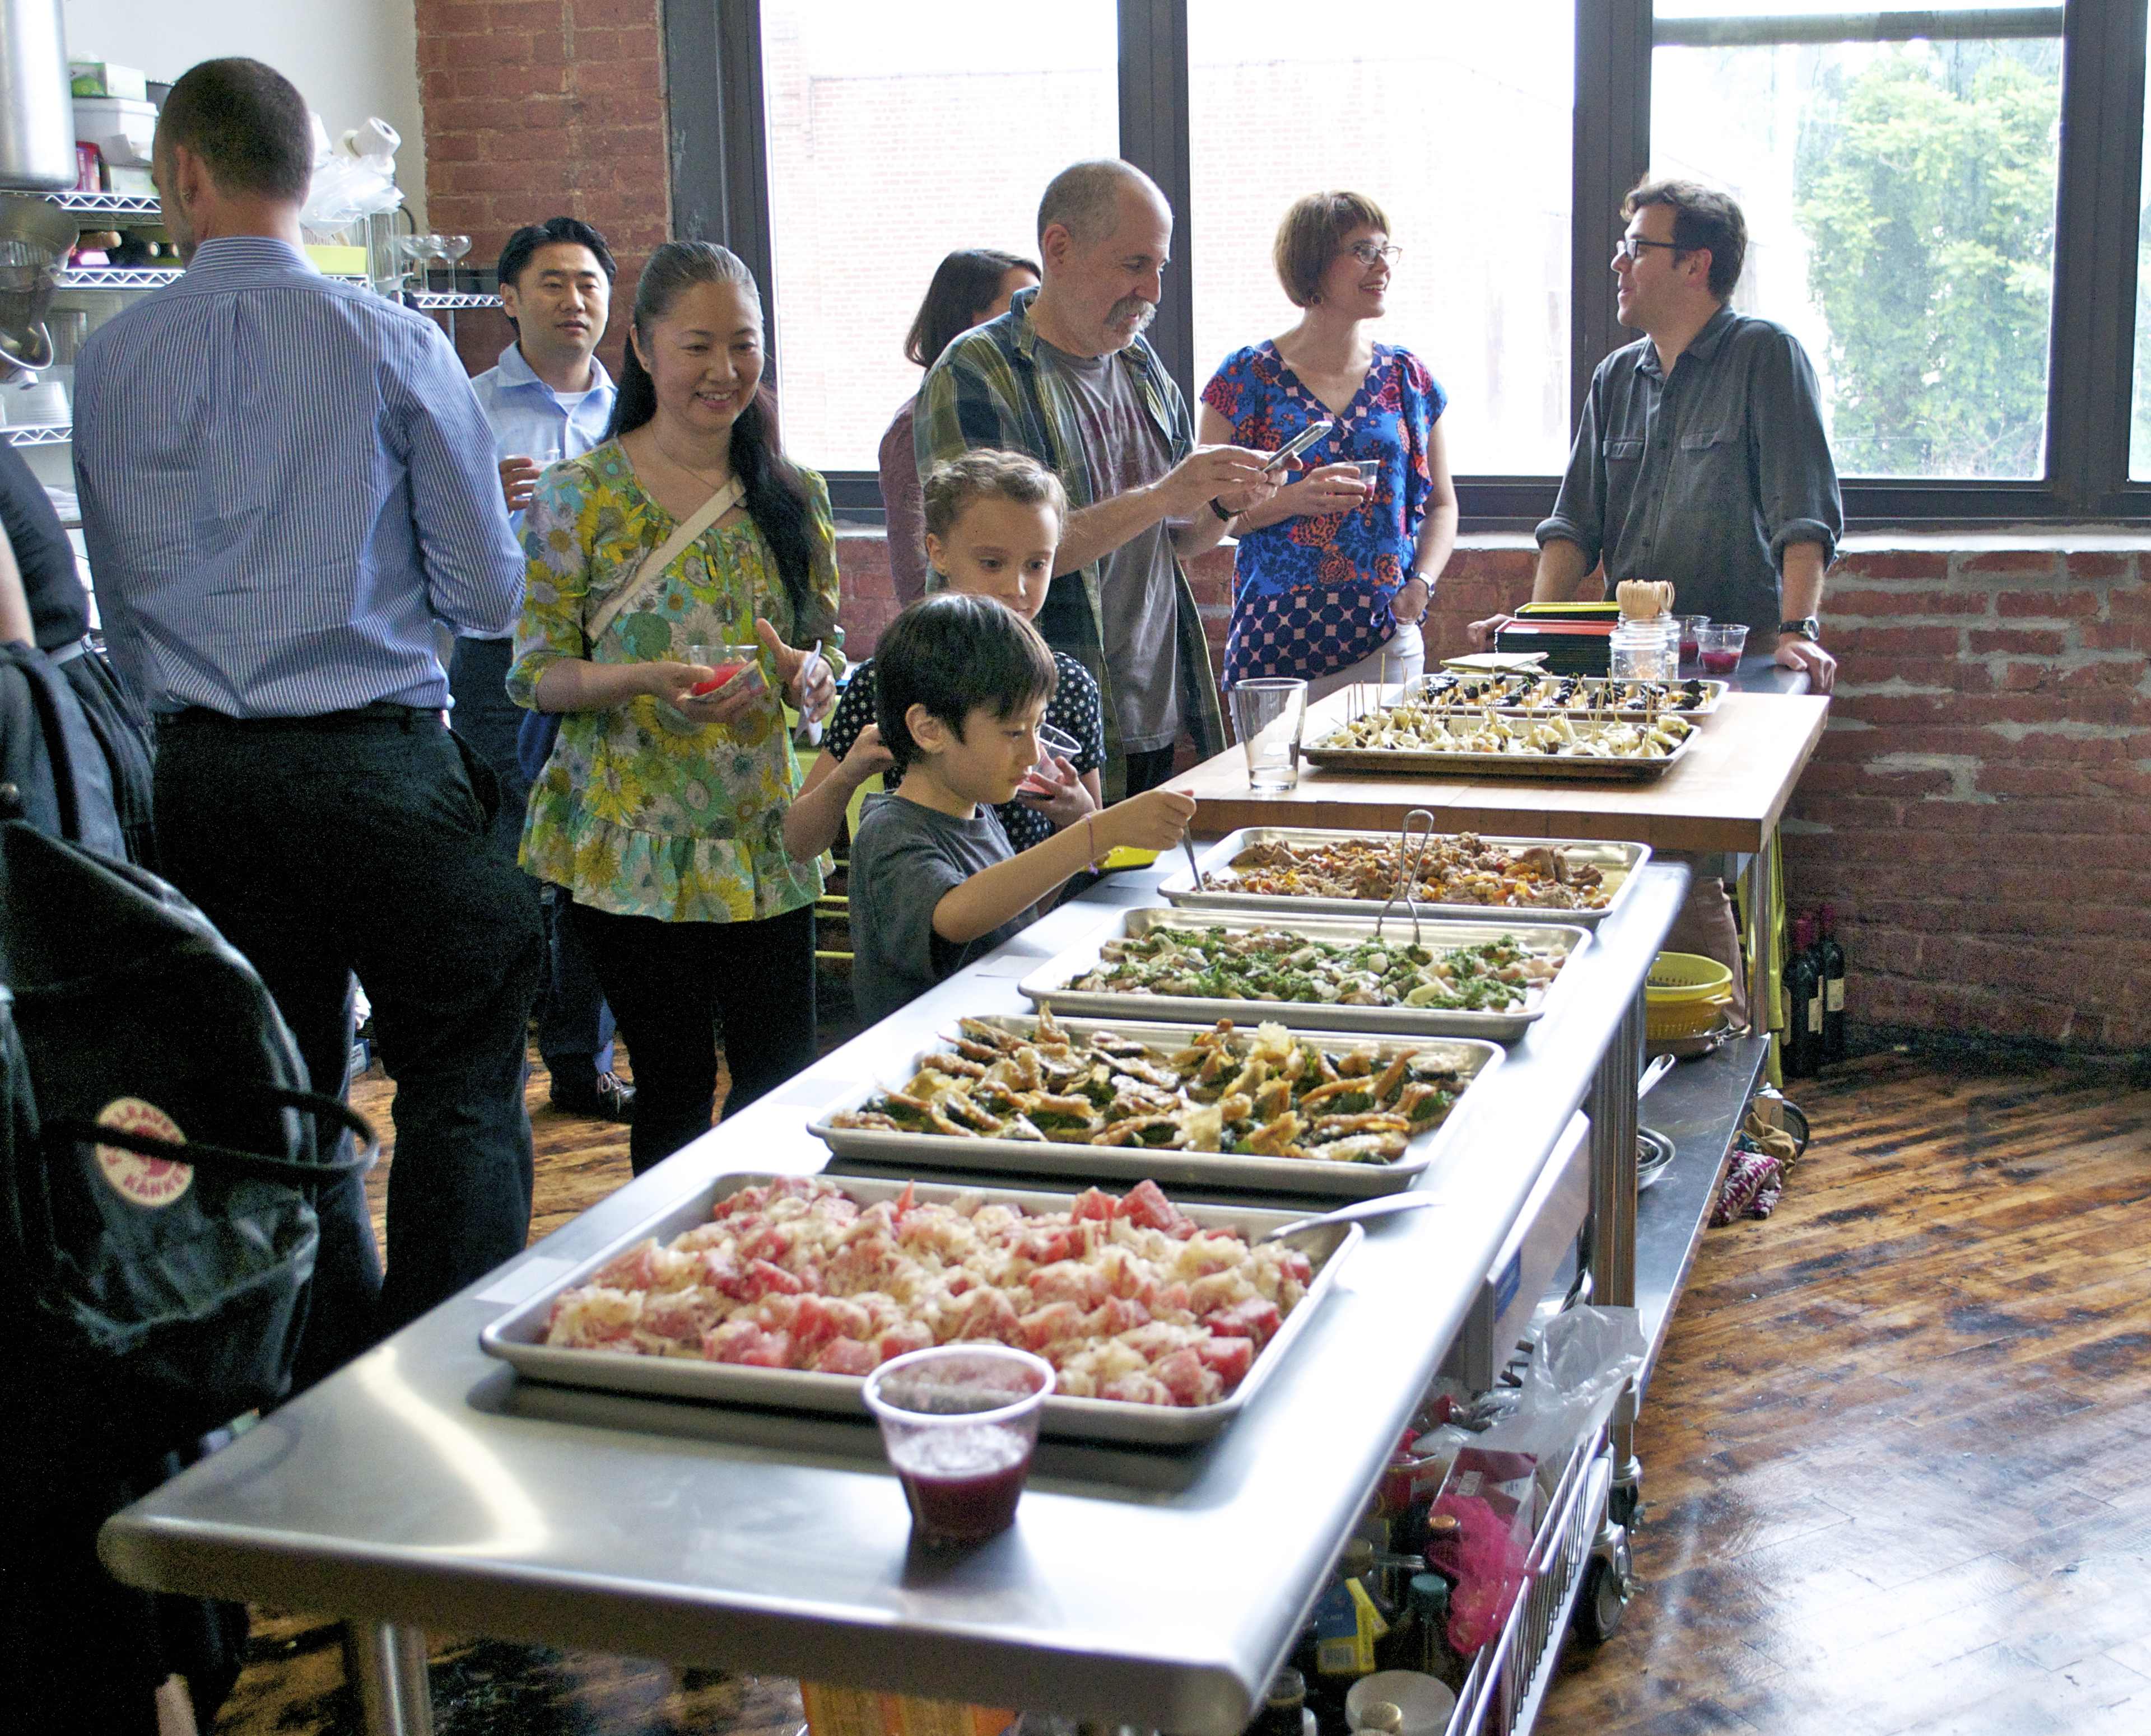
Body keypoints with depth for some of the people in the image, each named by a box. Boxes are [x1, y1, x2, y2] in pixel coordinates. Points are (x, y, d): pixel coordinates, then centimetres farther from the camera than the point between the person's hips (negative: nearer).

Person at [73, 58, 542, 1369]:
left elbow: (121, 600, 11)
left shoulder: (110, 360, 4)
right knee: (463, 1076, 6)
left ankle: (331, 1400, 24)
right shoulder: (392, 341, -5)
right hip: (376, 760, -4)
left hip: (197, 771, 4)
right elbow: (486, 592, -2)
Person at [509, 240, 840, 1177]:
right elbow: (535, 674, -5)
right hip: (634, 837, -3)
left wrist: (809, 672, -9)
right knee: (676, 1082, 2)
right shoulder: (582, 495, -4)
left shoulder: (794, 494, 7)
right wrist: (647, 679, -23)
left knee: (786, 1079, 4)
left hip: (767, 835, 3)